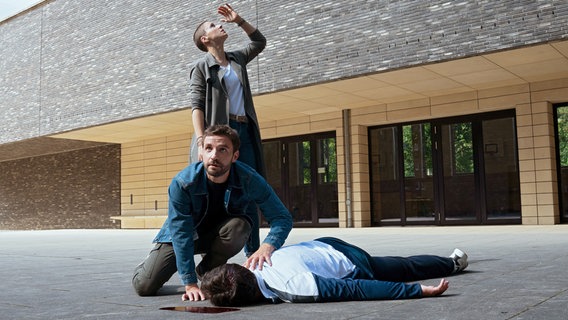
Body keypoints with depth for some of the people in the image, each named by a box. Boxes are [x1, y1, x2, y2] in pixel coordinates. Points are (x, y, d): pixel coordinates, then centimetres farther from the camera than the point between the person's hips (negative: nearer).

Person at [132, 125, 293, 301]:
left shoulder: (250, 180, -27)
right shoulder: (182, 183, -30)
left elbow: (283, 217, -25)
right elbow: (181, 233, -29)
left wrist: (266, 247, -47)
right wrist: (190, 284, -33)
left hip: (217, 235, 2)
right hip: (180, 234, -1)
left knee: (240, 225, -33)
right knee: (144, 286, -16)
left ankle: (206, 269, -4)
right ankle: (153, 261, 23)